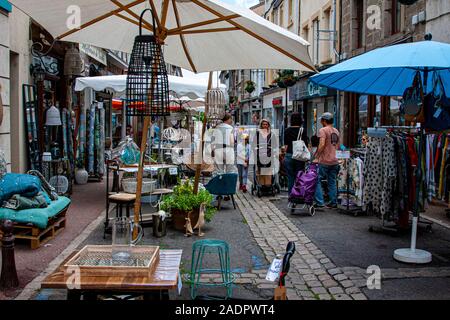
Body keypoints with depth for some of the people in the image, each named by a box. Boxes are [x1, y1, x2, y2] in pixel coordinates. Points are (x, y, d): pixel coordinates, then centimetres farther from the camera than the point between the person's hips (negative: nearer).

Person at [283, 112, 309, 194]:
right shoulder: (302, 130, -4)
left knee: (290, 177, 7)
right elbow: (305, 145, -4)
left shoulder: (287, 130, 3)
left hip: (289, 156, 2)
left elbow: (286, 145, 6)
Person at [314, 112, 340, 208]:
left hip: (324, 161, -7)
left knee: (317, 180, -1)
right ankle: (333, 202, 14)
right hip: (335, 161, 7)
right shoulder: (336, 131, 15)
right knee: (332, 182, 12)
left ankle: (319, 202, -5)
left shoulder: (323, 130, -9)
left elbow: (322, 145, -19)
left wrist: (316, 156, -12)